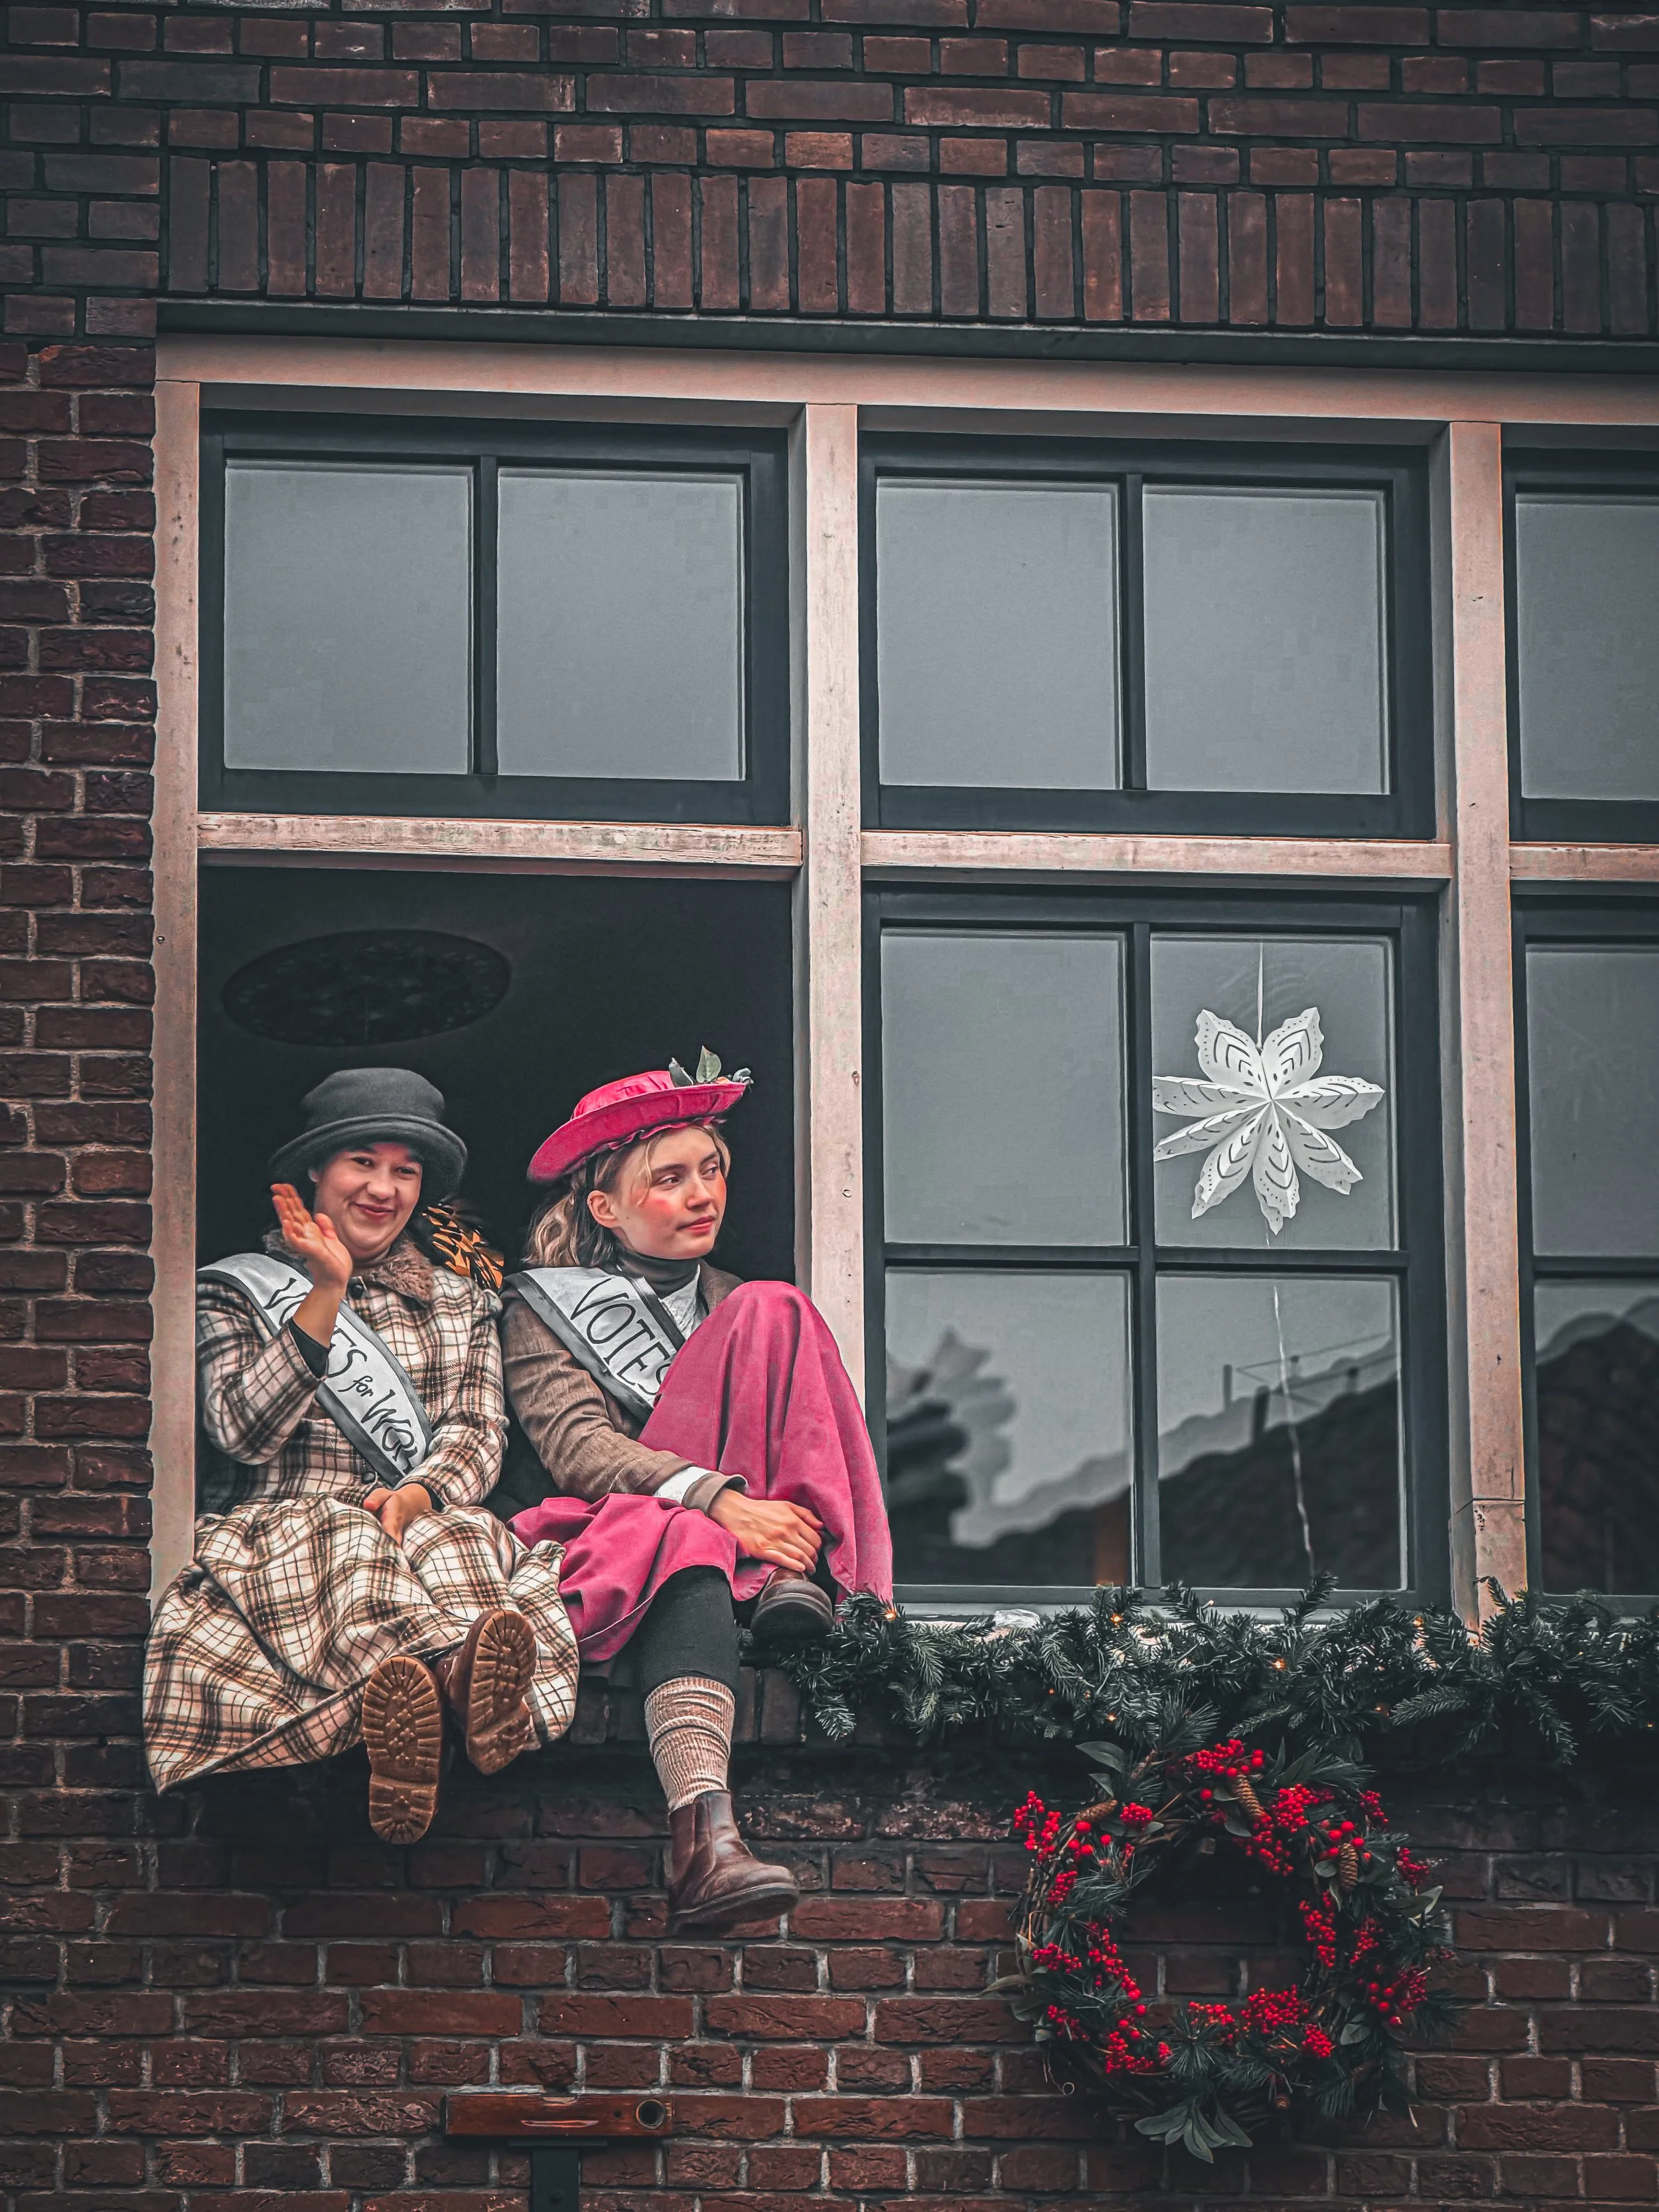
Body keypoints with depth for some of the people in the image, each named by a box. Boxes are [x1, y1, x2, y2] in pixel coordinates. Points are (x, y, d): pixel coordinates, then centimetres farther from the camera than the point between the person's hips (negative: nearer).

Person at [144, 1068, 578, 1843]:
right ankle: (454, 1670, -71)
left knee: (456, 1541, -36)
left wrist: (417, 1497, -12)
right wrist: (326, 1294, -8)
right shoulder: (242, 1290, 14)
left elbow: (479, 1430, 11)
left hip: (428, 1517, 2)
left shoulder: (459, 1291, 23)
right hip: (278, 1527, -2)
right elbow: (244, 1432, -2)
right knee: (349, 1545, -39)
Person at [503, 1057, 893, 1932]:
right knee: (687, 1542, -42)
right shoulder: (544, 1311, 12)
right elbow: (577, 1448, -6)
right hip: (618, 1547, -4)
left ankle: (795, 1580, -30)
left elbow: (802, 1426, 17)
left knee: (773, 1311, -11)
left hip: (755, 1529, 4)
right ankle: (704, 1841, -62)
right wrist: (723, 1505, -22)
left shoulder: (734, 1305, 25)